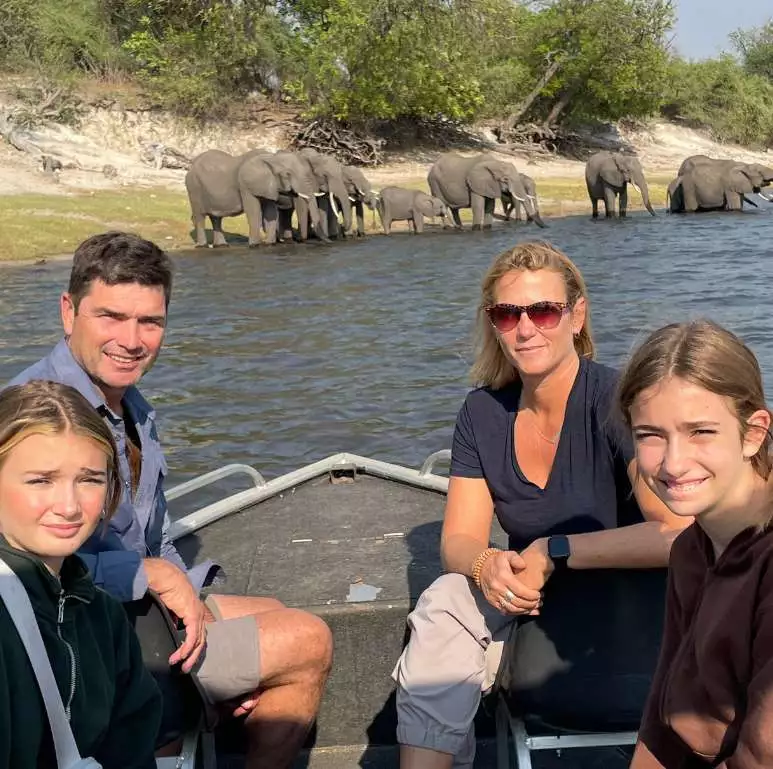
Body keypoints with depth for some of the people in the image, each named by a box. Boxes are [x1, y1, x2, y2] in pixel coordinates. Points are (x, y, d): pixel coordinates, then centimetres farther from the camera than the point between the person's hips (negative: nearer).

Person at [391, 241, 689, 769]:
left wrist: (553, 551, -26)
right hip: (531, 605, 4)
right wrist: (488, 565, -26)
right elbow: (458, 540, -2)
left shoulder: (616, 399, -18)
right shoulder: (483, 412, -1)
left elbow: (682, 535, -29)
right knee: (444, 602, -24)